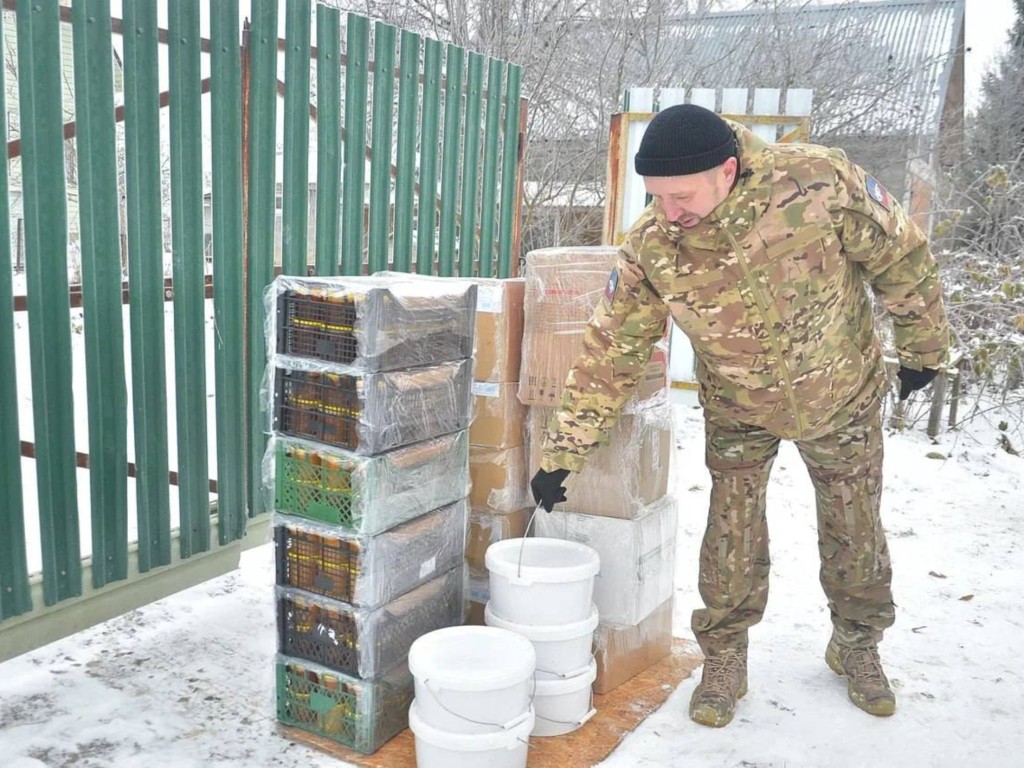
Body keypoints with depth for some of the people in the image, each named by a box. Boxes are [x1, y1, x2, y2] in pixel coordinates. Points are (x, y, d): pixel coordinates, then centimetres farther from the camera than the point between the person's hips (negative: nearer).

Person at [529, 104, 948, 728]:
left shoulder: (820, 180, -31)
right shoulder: (650, 247, -25)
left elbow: (900, 257, -14)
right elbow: (610, 351, -17)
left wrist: (923, 346, -2)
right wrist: (565, 454, -18)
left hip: (844, 396, 0)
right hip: (738, 410, 0)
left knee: (856, 532, 14)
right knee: (733, 540, 1)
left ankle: (858, 647, 40)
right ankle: (724, 663, 24)